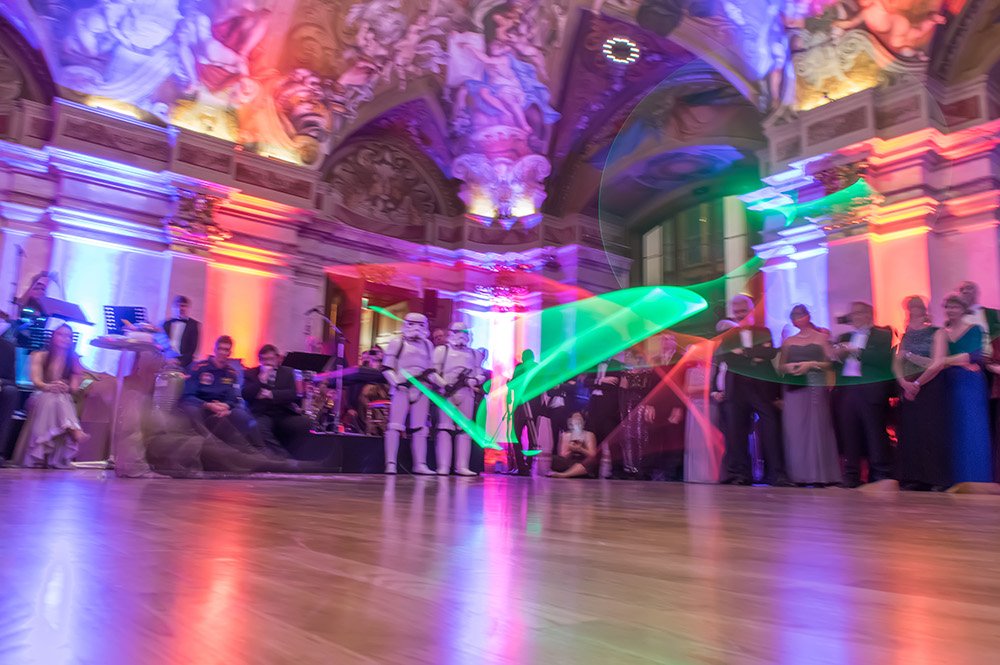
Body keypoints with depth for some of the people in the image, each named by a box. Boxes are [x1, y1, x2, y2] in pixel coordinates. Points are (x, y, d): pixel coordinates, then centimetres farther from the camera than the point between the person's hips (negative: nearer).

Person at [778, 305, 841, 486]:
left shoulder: (821, 338, 7)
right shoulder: (788, 342, 15)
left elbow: (831, 363, 1)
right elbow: (780, 366, 16)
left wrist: (812, 364, -12)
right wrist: (788, 367, -4)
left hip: (816, 387, -3)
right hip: (793, 388, 3)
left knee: (817, 428, -5)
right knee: (795, 429, -2)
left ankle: (819, 474, 1)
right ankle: (799, 475, 2)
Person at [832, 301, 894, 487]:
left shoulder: (882, 335, 4)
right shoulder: (844, 337, 19)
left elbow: (885, 359, -12)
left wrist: (857, 351, -14)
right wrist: (837, 355, -6)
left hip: (871, 392, -4)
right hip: (845, 392, 5)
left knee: (876, 436, -2)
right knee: (849, 437, 5)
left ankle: (881, 477, 6)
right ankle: (851, 478, 11)